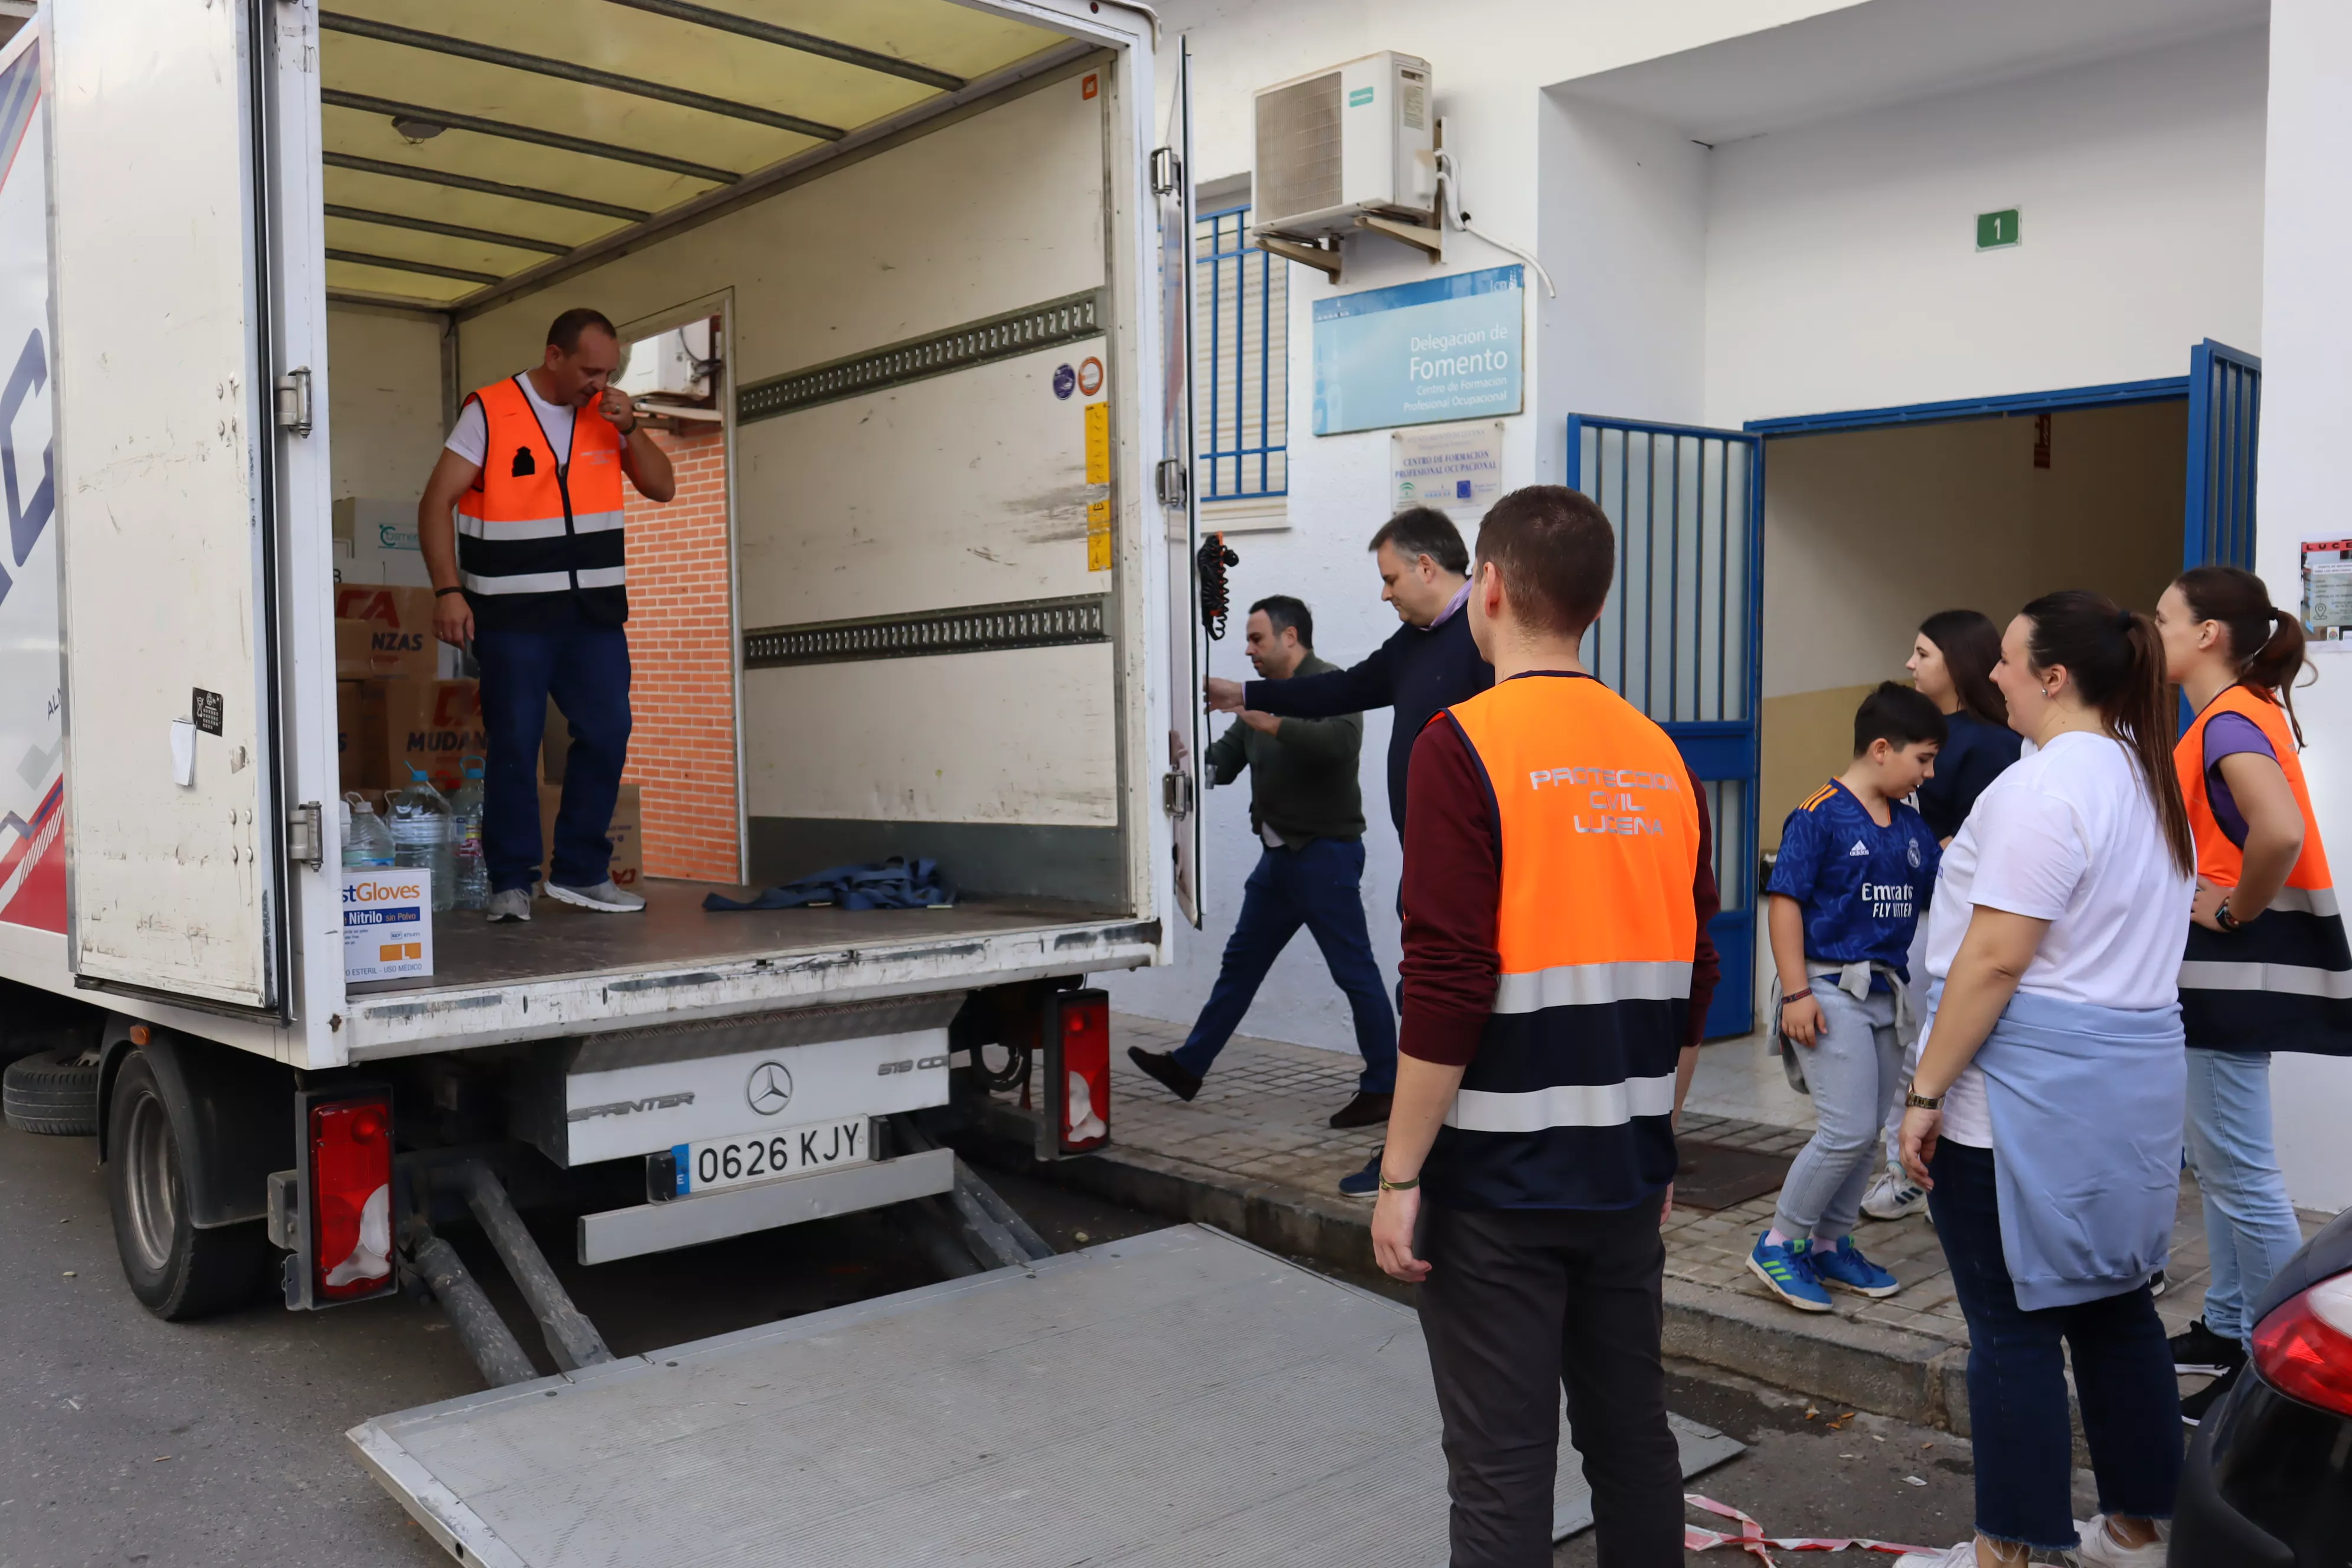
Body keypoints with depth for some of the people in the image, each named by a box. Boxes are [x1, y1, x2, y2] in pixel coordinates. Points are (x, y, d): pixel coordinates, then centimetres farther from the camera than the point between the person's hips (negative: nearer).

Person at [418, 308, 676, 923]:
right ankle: (510, 883, 11)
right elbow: (437, 502, -8)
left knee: (607, 735, 3)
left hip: (595, 608, 5)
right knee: (514, 746, 0)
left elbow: (661, 487, 8)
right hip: (512, 613, -4)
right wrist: (447, 590, -17)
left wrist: (630, 428, -8)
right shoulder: (489, 412, -6)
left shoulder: (607, 412, 8)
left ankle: (581, 872, 17)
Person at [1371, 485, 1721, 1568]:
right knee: (1632, 1433, 19)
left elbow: (1446, 987, -20)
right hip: (1625, 1173, 6)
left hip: (1497, 1181, -6)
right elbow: (1691, 983, 9)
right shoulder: (1660, 757, 5)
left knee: (1502, 1470, 4)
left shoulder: (1465, 745, -15)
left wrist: (1400, 1175, -12)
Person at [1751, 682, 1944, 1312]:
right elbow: (1786, 903, -14)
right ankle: (1779, 1243, 4)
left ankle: (1830, 1245, 25)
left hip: (1888, 992, 8)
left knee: (1867, 1131, 12)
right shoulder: (1820, 815, -12)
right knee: (1848, 1130, -11)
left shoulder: (1910, 824, 11)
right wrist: (1796, 993, -18)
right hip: (1832, 990, -8)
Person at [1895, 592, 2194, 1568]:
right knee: (2115, 1308, 17)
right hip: (2138, 1083, 9)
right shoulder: (2152, 781, 13)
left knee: (2013, 1327, 0)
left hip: (2030, 1094, -9)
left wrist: (1927, 1093, -16)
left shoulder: (2043, 787, -17)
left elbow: (1994, 960, -20)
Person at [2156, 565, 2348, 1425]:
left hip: (2242, 959, -11)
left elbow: (2281, 832, -35)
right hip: (2220, 961, 11)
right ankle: (2228, 1330, 29)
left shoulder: (2231, 720, -18)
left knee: (2237, 1168, -6)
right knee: (2215, 1159, 18)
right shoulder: (2238, 713, 14)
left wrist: (2235, 911, -20)